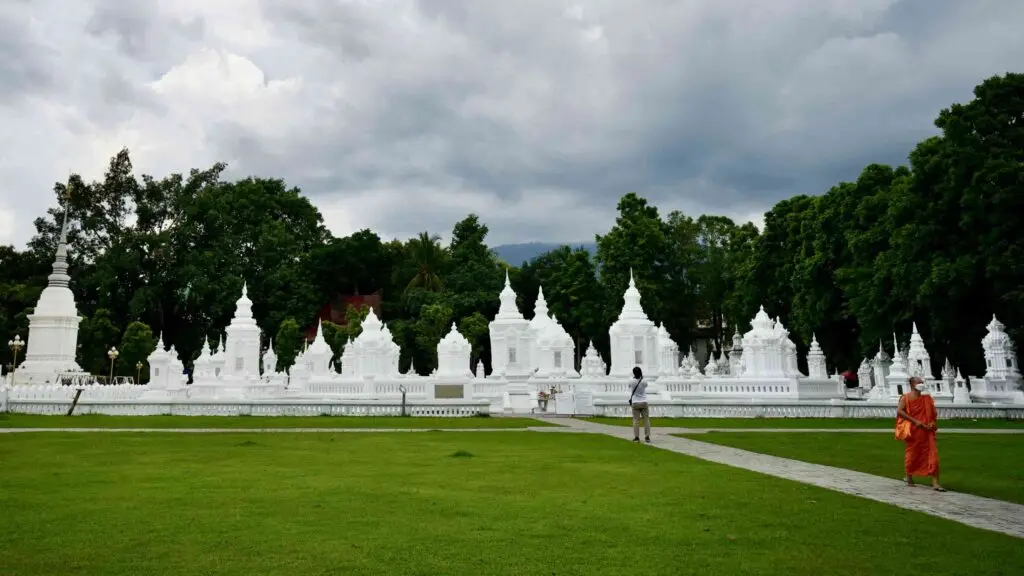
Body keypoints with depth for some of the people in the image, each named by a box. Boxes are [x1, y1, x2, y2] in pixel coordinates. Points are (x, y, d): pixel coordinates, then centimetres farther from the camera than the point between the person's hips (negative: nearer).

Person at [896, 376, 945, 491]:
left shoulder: (927, 399, 13)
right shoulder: (906, 398, -4)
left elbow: (934, 413, 18)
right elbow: (899, 411, -17)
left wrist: (933, 422, -3)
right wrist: (915, 421, -20)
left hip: (927, 431, 4)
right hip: (913, 431, -4)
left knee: (932, 455, -4)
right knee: (912, 453, 7)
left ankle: (935, 483, -5)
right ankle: (909, 477, 26)